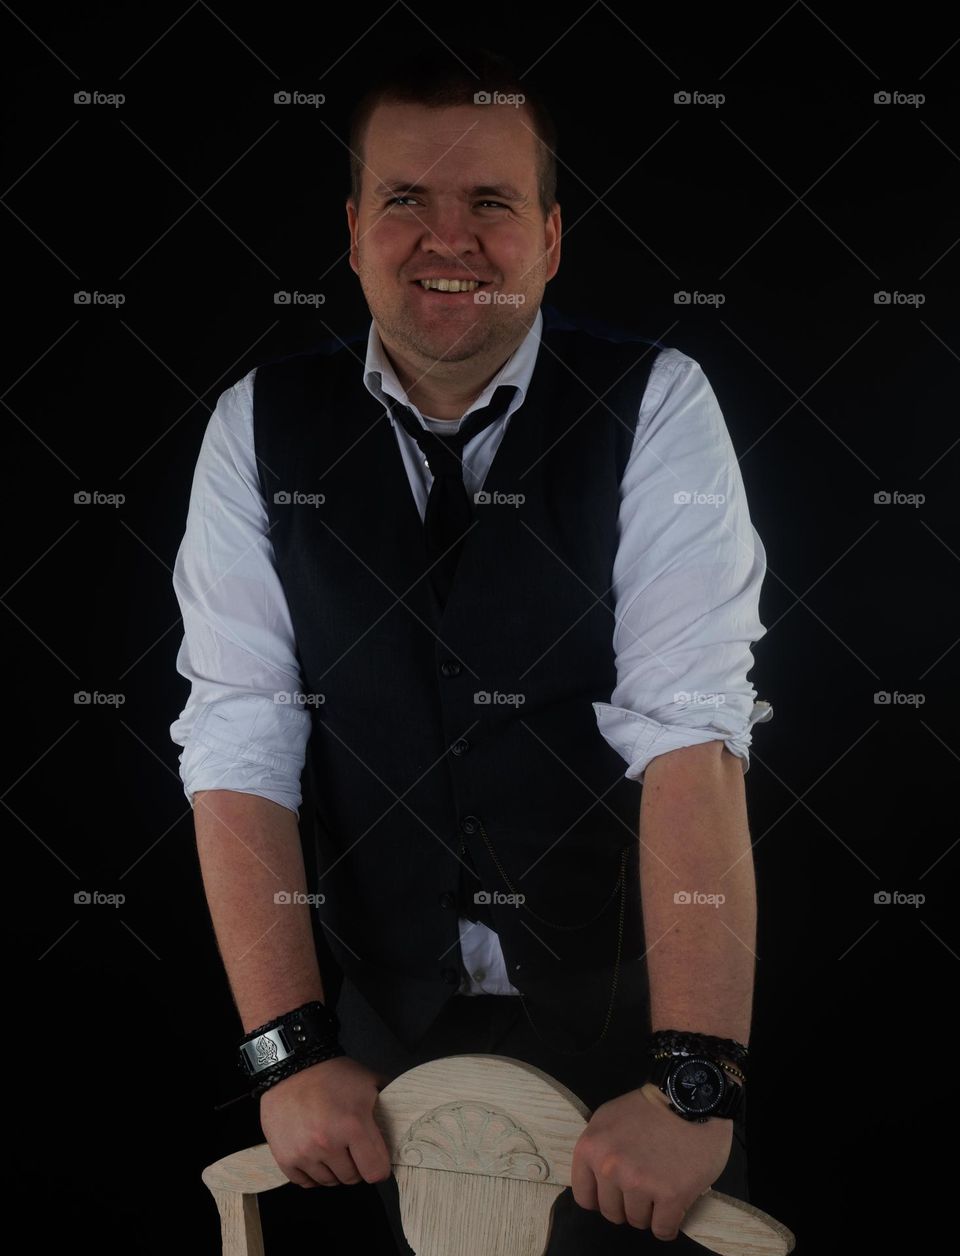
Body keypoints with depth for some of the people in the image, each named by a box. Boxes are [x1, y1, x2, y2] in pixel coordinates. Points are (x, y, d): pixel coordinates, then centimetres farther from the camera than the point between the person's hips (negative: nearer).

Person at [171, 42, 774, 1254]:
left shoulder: (652, 408, -10)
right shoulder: (259, 429, -3)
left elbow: (689, 731, -20)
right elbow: (237, 748, -8)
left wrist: (694, 1083, -27)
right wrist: (290, 1054, -15)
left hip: (626, 1007, -2)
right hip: (389, 1021, 2)